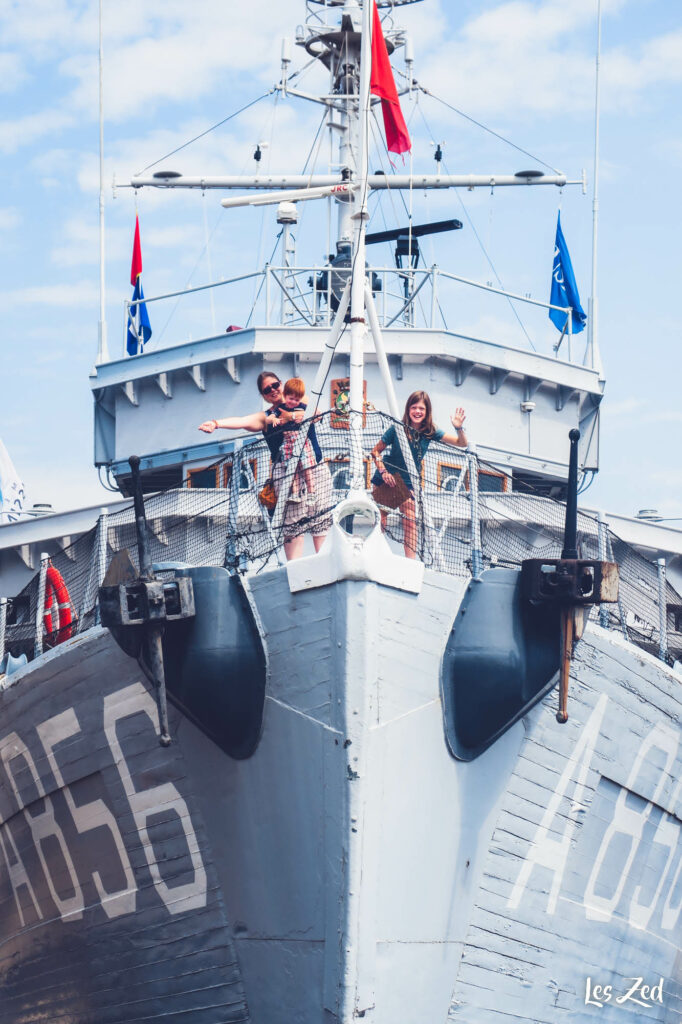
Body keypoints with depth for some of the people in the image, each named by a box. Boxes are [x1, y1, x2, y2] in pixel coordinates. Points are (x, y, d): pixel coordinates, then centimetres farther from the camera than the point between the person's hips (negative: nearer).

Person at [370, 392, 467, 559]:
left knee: (410, 521, -9)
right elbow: (376, 451, -5)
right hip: (387, 479, -2)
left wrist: (459, 428, -29)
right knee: (380, 520, -3)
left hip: (408, 482, 2)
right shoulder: (397, 429, -16)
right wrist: (383, 472, -19)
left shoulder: (430, 432, -9)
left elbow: (462, 444, -9)